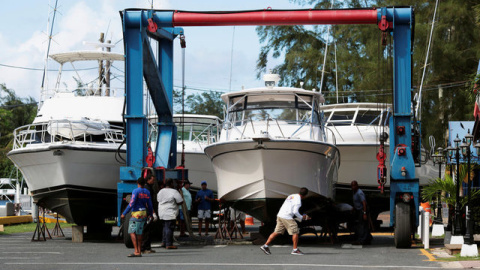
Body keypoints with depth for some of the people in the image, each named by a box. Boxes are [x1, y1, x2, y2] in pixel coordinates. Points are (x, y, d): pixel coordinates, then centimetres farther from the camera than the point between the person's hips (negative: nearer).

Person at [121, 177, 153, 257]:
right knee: (139, 233, 11)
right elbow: (150, 205, 15)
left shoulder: (136, 191, -11)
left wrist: (124, 214, -14)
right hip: (144, 214, 7)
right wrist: (150, 214, 31)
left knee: (132, 232, -8)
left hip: (136, 214, -7)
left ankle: (136, 251, -18)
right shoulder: (147, 192, 10)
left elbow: (131, 204, -17)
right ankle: (139, 252, 11)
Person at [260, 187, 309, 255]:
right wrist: (302, 217, -1)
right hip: (287, 217, -8)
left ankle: (265, 246, 9)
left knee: (277, 232, 11)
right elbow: (295, 211, -15)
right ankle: (295, 249, 1)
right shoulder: (298, 200, -9)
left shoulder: (291, 196, 18)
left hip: (280, 215, 9)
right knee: (295, 232, -1)